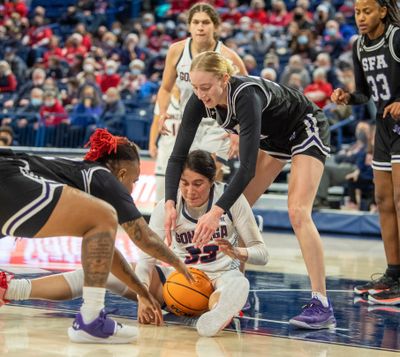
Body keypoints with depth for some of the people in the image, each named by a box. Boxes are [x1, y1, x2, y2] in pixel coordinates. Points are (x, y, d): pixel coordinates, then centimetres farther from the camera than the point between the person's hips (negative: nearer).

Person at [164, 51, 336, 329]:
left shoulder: (246, 96, -39)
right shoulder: (200, 101, -20)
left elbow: (247, 167, -43)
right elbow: (178, 155, -19)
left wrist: (217, 212, -49)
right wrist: (170, 203, -32)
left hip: (306, 129, -8)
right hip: (273, 136, 8)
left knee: (298, 212, -22)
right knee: (236, 208, 1)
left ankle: (322, 306, -23)